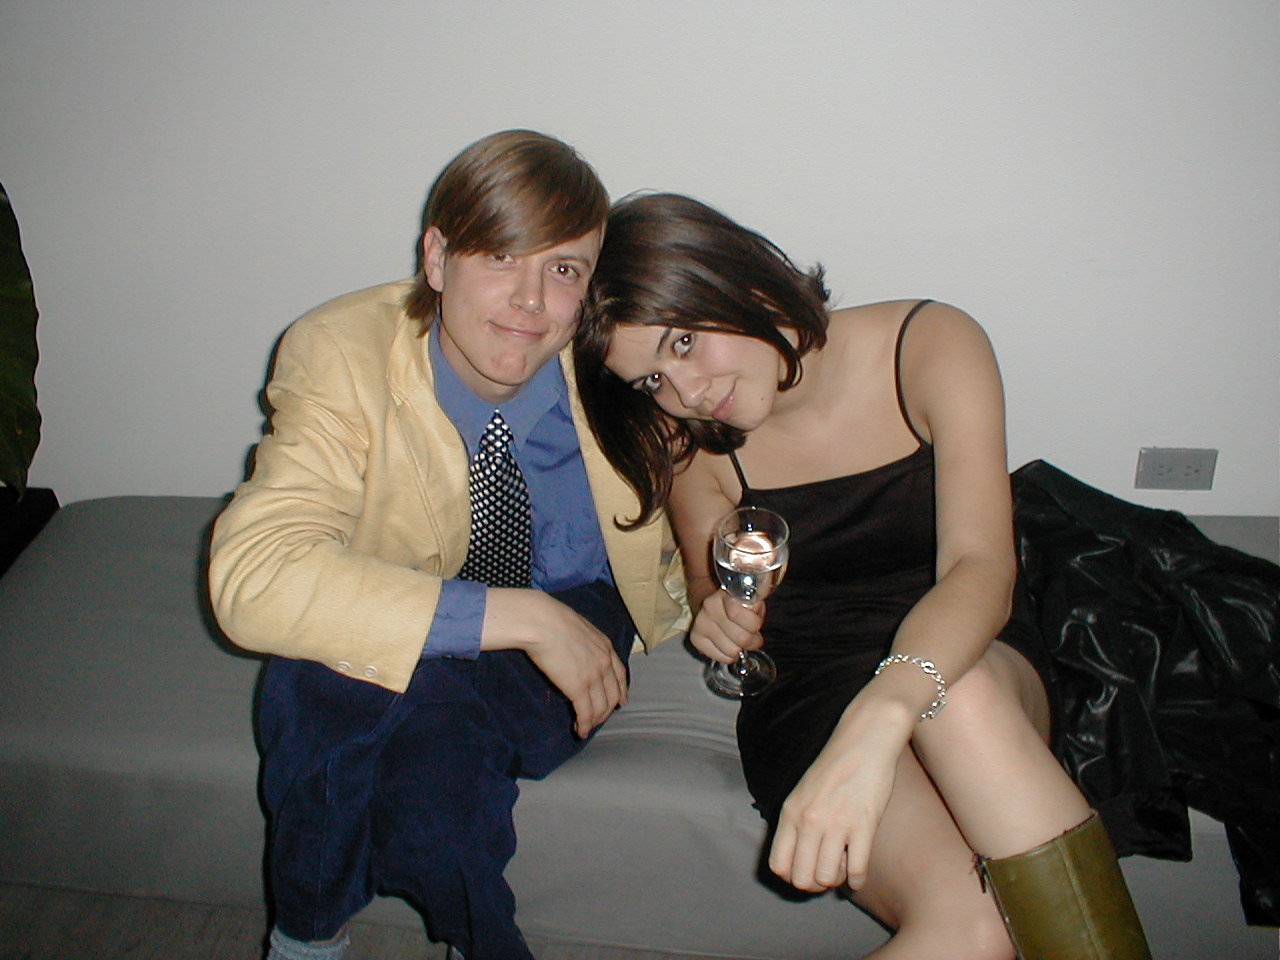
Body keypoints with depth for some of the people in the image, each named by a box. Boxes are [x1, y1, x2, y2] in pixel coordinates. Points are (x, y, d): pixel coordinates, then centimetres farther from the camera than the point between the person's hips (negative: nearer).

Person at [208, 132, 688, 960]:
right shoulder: (342, 355, -22)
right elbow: (253, 574, -35)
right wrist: (519, 617, -39)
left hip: (575, 610, 0)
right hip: (385, 623, 0)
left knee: (433, 714, -32)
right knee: (319, 685, -33)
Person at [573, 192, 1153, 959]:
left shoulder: (931, 347, -10)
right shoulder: (695, 444, -4)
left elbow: (982, 571, -23)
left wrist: (876, 723, -41)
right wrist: (723, 622, -14)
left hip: (976, 670, 1)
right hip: (809, 697, 0)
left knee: (961, 697, -38)